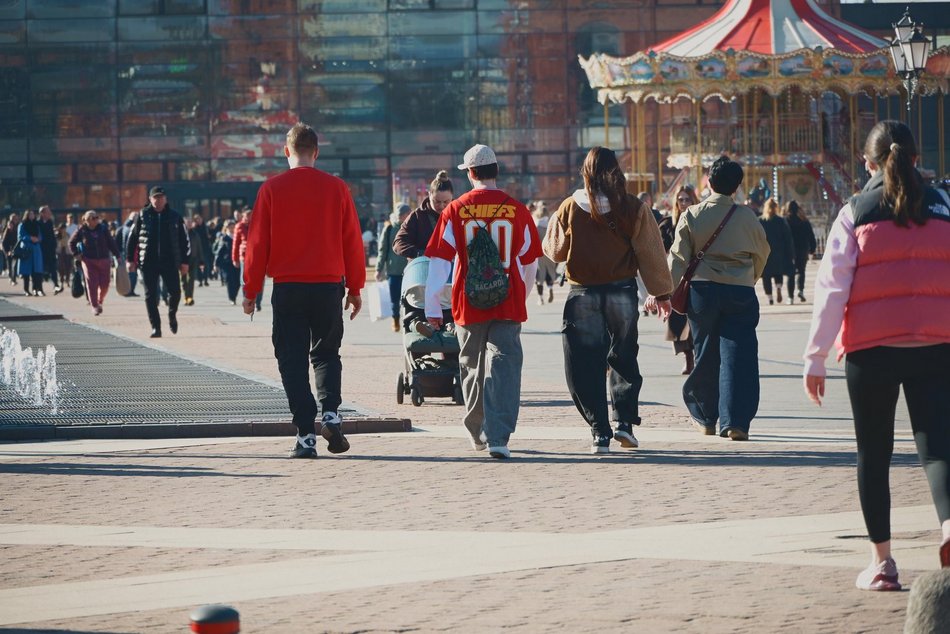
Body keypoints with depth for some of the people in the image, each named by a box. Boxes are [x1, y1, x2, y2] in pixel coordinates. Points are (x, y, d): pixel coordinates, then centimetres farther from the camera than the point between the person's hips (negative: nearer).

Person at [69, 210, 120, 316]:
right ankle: (95, 306, -1)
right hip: (89, 260, -2)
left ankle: (100, 301, 27)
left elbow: (111, 243, 7)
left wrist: (117, 255, 6)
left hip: (104, 260, 2)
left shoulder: (103, 229, 1)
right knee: (92, 284, -9)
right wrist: (76, 254, 1)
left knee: (104, 284, 1)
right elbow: (72, 242, 10)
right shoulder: (82, 230, -2)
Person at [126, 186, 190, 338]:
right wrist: (130, 259, 0)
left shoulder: (175, 216, 5)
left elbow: (184, 240, 8)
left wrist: (184, 261, 4)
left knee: (175, 292, -3)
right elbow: (132, 238, 5)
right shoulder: (143, 215, 3)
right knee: (150, 296, 0)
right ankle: (156, 327, 7)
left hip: (170, 262, 0)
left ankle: (172, 315, 28)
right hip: (148, 262, 0)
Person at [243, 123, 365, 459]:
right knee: (326, 353, 17)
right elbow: (353, 240, 4)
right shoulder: (336, 188, 1)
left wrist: (251, 290, 6)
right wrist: (355, 288, 13)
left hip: (287, 288, -1)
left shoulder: (272, 189, -3)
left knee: (293, 361, 4)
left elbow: (257, 242, -2)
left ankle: (306, 434, -2)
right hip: (329, 285, 1)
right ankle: (331, 413, -4)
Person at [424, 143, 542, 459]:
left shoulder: (455, 210, -3)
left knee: (472, 367, 17)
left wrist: (432, 307, -1)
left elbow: (439, 261, -5)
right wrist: (521, 297, 27)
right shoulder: (517, 211, -1)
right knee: (503, 365, -4)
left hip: (469, 303, 1)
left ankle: (478, 434, 29)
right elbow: (529, 262, 10)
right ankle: (497, 437, -17)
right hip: (508, 304, -1)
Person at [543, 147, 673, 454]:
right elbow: (651, 253, 0)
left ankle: (600, 431, 1)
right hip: (622, 291, 1)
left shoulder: (570, 208, -4)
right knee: (623, 358, 17)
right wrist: (662, 292, 9)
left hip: (582, 295, -1)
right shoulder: (633, 209, -5)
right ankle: (624, 420, 4)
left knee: (586, 364, 5)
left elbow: (554, 250, 8)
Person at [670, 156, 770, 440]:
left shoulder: (692, 216, -1)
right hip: (740, 292, -1)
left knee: (706, 354, 14)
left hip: (702, 289, 1)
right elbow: (762, 251, 12)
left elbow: (678, 256, -2)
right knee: (737, 355, -3)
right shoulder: (746, 216, -1)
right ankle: (735, 422, -11)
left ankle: (705, 417, 24)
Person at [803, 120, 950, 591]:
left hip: (871, 349, -1)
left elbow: (832, 287, -3)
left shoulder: (855, 214, 0)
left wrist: (815, 355, 0)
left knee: (874, 452, 10)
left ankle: (881, 560, 11)